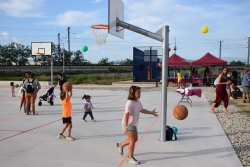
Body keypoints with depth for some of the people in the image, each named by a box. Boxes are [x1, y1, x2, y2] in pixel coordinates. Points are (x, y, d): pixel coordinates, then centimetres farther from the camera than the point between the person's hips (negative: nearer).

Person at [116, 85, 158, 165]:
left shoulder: (138, 102, 1)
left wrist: (151, 112, 26)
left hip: (134, 124, 9)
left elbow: (141, 110, 21)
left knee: (135, 139, 18)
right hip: (128, 125, -9)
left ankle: (120, 145, 38)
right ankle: (130, 158, 6)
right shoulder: (129, 103, -26)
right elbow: (126, 115, -34)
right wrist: (126, 127, -42)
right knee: (133, 139, -8)